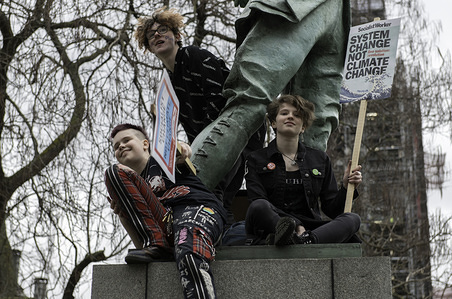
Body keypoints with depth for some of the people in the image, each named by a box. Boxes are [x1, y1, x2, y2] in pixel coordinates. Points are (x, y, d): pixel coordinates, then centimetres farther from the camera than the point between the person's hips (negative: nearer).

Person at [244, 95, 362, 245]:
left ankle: (305, 239, -49)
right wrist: (295, 225, -19)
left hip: (309, 228, 3)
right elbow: (258, 204, -5)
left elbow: (332, 209, 17)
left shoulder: (320, 159, 18)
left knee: (353, 219, -24)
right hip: (270, 225, -3)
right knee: (259, 207, -33)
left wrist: (345, 187, -3)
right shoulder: (256, 159, 10)